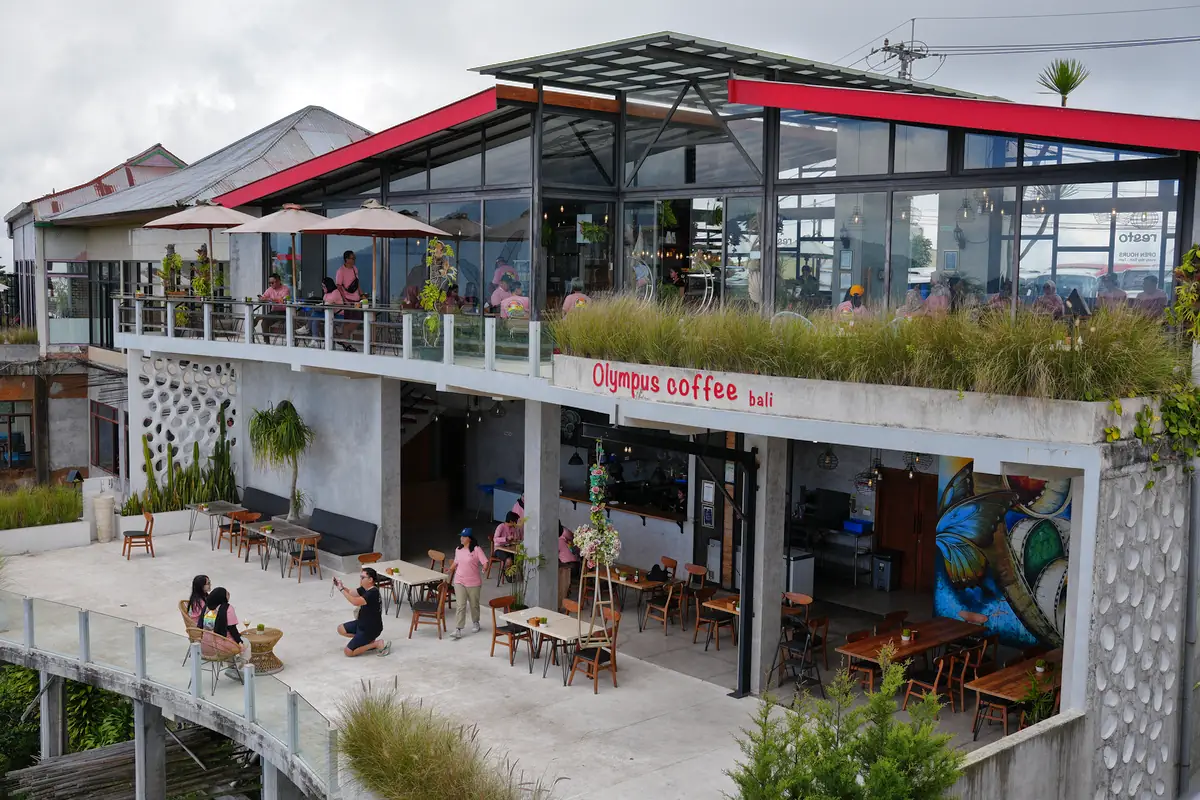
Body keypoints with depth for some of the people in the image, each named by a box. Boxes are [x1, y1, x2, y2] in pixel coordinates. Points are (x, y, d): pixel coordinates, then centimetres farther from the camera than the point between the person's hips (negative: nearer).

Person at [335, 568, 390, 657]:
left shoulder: (373, 593, -29)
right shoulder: (365, 589, 0)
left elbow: (355, 602, -40)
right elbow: (350, 593, 6)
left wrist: (341, 589, -35)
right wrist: (341, 585, -12)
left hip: (371, 628, -9)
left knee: (348, 652, -6)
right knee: (341, 629, 16)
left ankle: (378, 644, -4)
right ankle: (367, 641, 14)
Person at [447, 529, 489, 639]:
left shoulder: (477, 549, -13)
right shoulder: (458, 550, 4)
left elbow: (485, 562, -20)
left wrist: (484, 568, -38)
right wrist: (449, 570, 22)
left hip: (473, 583, -3)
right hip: (459, 582, 3)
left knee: (474, 604, 15)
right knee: (460, 605, -6)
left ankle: (475, 622, 39)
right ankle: (458, 629, -9)